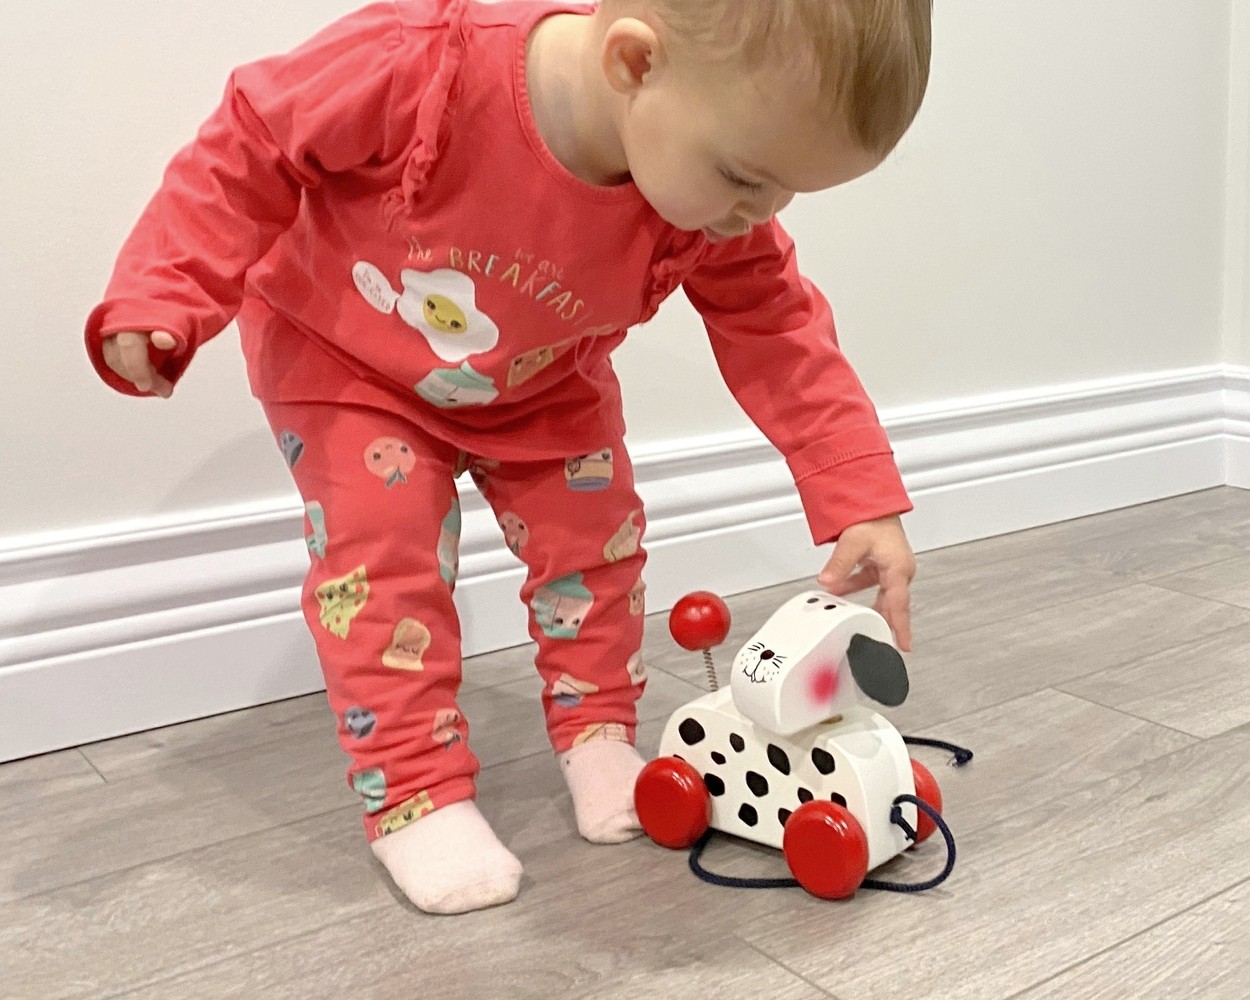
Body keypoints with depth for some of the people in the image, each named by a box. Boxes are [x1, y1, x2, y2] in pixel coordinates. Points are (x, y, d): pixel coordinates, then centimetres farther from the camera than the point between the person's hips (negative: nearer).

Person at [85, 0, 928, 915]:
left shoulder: (714, 213, -31)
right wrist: (161, 297, -31)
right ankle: (414, 792, 1)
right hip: (346, 362, -3)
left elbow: (778, 334, -19)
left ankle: (597, 729, 26)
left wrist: (862, 498, -24)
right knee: (382, 554, -14)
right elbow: (253, 151, -28)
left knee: (594, 538, 3)